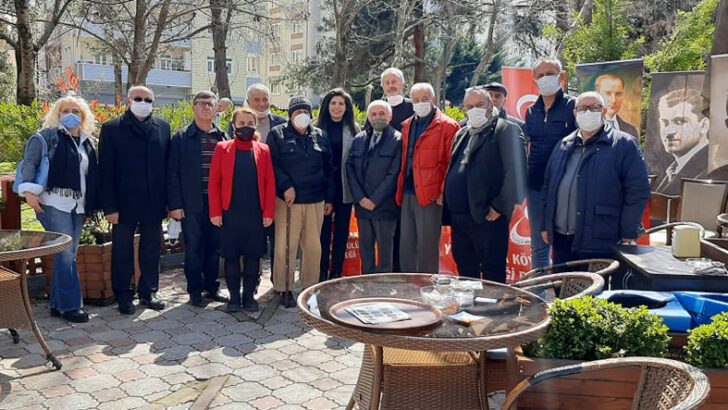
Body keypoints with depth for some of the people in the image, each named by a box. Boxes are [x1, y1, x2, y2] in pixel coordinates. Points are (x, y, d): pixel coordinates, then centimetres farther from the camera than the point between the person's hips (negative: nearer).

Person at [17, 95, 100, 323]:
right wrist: (29, 191, -17)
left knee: (68, 255, 8)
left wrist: (91, 205, 15)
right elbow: (29, 163, -6)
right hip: (54, 203, -6)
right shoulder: (46, 137, 0)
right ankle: (70, 305, -1)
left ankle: (58, 304, 18)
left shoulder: (87, 142, 18)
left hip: (77, 206, 6)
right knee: (65, 254, -9)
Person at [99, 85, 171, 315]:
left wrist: (169, 200, 1)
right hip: (125, 203, -3)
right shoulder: (112, 129, -2)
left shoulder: (162, 128, 7)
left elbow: (168, 165, 6)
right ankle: (123, 296, 20)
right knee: (122, 252, 7)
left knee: (151, 250, 11)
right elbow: (106, 171, -5)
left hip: (154, 203, 3)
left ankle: (149, 292, 25)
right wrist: (110, 207, -10)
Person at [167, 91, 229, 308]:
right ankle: (195, 291, 16)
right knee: (193, 248, 4)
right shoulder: (181, 138, 1)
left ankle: (211, 286, 24)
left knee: (214, 247, 11)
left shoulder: (223, 137, 8)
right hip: (192, 204, -2)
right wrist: (175, 205, -8)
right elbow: (172, 173, -1)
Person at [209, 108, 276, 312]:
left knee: (253, 256, 6)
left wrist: (269, 212, -5)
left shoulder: (263, 150, 5)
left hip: (256, 214, 1)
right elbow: (214, 182, 0)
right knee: (231, 256, 5)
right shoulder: (223, 148, 3)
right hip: (230, 213, -1)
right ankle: (234, 296, 17)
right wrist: (215, 212, -7)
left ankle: (249, 295, 19)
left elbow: (270, 183, 2)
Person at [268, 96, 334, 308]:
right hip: (288, 200, -3)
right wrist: (286, 185, -15)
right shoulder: (277, 134, 4)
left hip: (316, 201, 4)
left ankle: (310, 286, 20)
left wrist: (329, 198, 12)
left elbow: (328, 169, 15)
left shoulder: (320, 136, 14)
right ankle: (285, 289, 8)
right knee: (286, 246, -3)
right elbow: (273, 165, -3)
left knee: (313, 246, 8)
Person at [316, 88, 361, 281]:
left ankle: (336, 274, 18)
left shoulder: (354, 129, 4)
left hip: (344, 187, 1)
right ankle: (322, 273, 14)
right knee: (323, 231, 4)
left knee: (341, 231, 7)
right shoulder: (319, 128, 3)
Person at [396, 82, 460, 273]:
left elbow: (451, 162, -9)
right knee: (406, 247, 12)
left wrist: (443, 193, -14)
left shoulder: (447, 126, -4)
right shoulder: (407, 126, 17)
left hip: (430, 196, -7)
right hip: (408, 195, 7)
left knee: (427, 248, -2)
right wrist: (400, 190, 14)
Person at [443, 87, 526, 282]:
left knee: (492, 278, 0)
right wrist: (448, 210, 12)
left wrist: (500, 207, -15)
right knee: (466, 275, 15)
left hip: (488, 218, -7)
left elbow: (515, 172, -13)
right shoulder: (462, 134, 20)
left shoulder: (506, 130, -3)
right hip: (459, 220, 7)